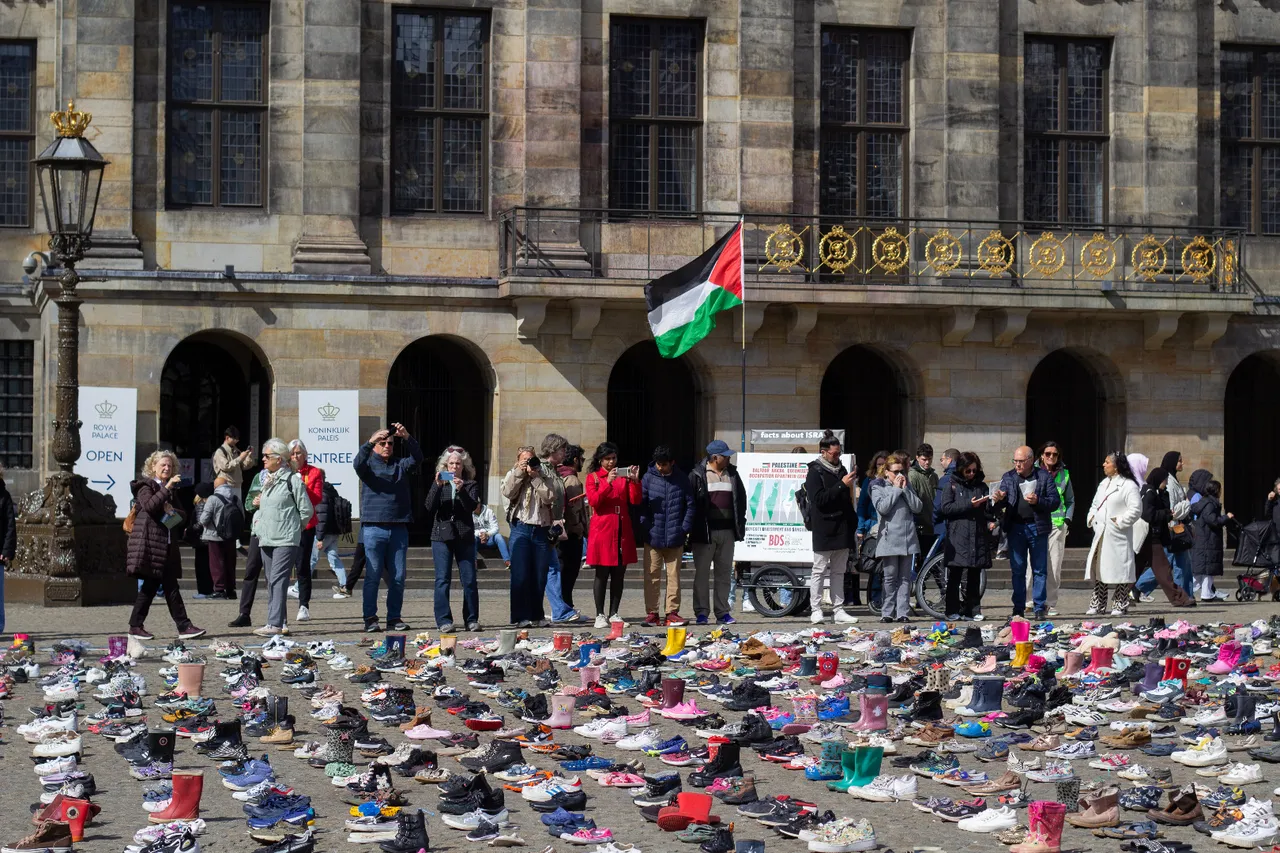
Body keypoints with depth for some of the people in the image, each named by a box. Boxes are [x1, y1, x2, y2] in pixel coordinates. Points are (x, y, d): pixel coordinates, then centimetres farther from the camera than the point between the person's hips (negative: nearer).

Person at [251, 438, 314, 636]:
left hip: (285, 540, -8)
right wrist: (258, 521, 11)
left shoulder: (293, 479, -7)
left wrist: (292, 528, 1)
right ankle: (280, 622, 12)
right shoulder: (267, 480, 18)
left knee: (278, 580, -15)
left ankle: (275, 623, -22)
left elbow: (306, 510, -6)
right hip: (266, 538, 9)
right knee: (271, 581, 8)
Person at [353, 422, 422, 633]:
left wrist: (407, 437, -18)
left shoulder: (400, 465, 15)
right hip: (373, 527, -3)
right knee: (373, 576, -3)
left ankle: (394, 618, 11)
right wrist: (370, 442, -26)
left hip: (398, 528, 3)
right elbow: (358, 464, -13)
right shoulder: (369, 464, 8)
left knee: (398, 577, 4)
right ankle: (370, 619, 1)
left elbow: (417, 458, -2)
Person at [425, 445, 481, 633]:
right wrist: (437, 486, -15)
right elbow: (430, 507, -3)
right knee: (442, 580, -5)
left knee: (469, 580, -1)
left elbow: (472, 506, -7)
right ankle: (444, 621, -3)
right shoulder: (440, 484, 11)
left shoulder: (470, 485, 9)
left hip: (465, 538, 0)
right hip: (442, 537, 0)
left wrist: (461, 490, -22)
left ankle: (471, 620, 8)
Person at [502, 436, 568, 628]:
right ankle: (521, 617, -3)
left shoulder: (554, 475, 11)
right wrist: (519, 472, -12)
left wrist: (536, 477, -10)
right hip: (521, 527, -3)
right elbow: (507, 492, -5)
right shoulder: (519, 470, 4)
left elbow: (549, 497, -6)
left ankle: (536, 615, 14)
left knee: (540, 576, 4)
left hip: (543, 531, 3)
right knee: (520, 574, -5)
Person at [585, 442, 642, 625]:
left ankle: (613, 614, 9)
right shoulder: (593, 477, 6)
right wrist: (607, 482, -19)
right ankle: (600, 615, -1)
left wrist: (634, 481, -10)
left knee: (618, 575, 4)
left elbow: (635, 501, 6)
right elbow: (593, 501, -9)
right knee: (602, 574, -4)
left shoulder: (623, 476, 14)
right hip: (602, 530, -4)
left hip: (622, 531, 4)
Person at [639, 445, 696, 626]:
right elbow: (641, 503, 2)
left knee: (674, 576, 4)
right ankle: (651, 612, 6)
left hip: (675, 537, 0)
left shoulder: (682, 479, 3)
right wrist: (645, 527, -8)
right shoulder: (649, 478, 1)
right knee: (652, 576, 1)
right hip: (653, 536, 0)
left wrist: (685, 528, -3)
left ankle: (673, 611, 10)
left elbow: (690, 504, 5)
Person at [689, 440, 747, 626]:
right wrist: (692, 527, -8)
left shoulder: (732, 474, 12)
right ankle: (701, 612, 3)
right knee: (702, 572, -1)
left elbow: (741, 498, 17)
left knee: (724, 572, 7)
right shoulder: (697, 475, -2)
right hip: (705, 532, -5)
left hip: (727, 531, 5)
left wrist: (740, 524, 10)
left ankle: (722, 612, 12)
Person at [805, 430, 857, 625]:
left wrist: (853, 524, 14)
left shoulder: (841, 470, 15)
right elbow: (819, 499, -17)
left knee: (839, 571, 8)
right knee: (819, 571, -2)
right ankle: (815, 610, 0)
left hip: (842, 529, 6)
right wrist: (841, 485, -20)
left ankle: (838, 610, 11)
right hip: (824, 530, -6)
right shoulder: (815, 472, -5)